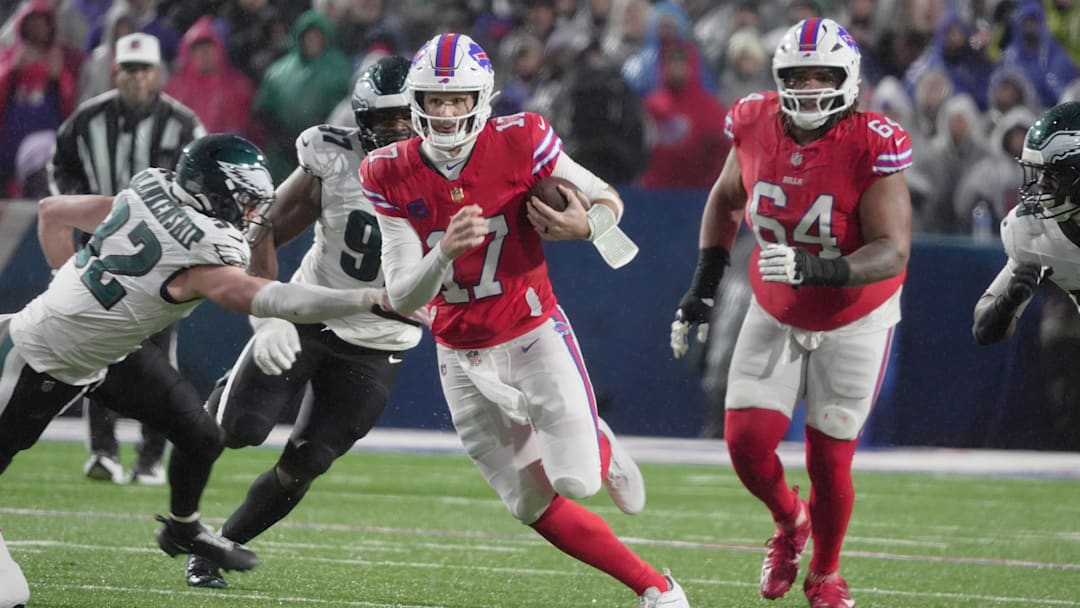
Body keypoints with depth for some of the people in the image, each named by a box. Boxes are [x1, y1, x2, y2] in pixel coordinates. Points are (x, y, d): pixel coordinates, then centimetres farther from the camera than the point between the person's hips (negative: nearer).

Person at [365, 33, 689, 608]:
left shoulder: (519, 143, -15)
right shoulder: (392, 176, -9)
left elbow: (608, 200, -1)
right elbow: (403, 298, -13)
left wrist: (585, 225, -25)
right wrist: (446, 250, -33)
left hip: (534, 338, -2)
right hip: (463, 360, 2)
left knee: (574, 481, -15)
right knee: (535, 506, 2)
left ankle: (596, 449, 22)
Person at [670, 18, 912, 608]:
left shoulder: (872, 145, -27)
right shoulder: (756, 124, -14)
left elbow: (893, 251, -29)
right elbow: (726, 197, 8)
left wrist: (820, 270, -46)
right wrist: (703, 284, 3)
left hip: (853, 322, -3)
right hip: (775, 315, 3)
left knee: (829, 461, 1)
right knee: (746, 441, -7)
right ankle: (789, 522, 28)